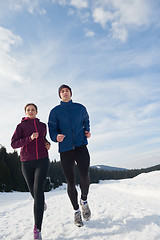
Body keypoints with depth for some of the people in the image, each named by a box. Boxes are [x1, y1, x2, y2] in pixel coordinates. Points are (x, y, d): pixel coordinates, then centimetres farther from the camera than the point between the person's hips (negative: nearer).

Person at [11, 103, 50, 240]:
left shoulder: (43, 125, 11)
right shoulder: (21, 126, 2)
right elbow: (14, 144, -9)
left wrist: (47, 144, 7)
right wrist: (30, 138, -22)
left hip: (42, 160, 0)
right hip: (27, 162, 0)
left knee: (38, 190, -15)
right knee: (33, 191, 13)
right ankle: (42, 203, 51)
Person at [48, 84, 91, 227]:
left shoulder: (80, 108, 12)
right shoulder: (55, 111, 7)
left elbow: (86, 121, 27)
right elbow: (52, 130, 2)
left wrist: (87, 131, 7)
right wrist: (57, 137, -20)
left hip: (81, 146, 0)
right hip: (65, 149, 0)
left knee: (84, 175, -19)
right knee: (70, 182, 4)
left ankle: (84, 200, 13)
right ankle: (76, 211, 27)